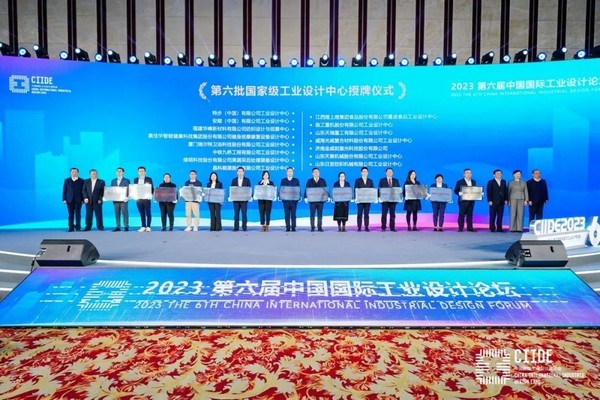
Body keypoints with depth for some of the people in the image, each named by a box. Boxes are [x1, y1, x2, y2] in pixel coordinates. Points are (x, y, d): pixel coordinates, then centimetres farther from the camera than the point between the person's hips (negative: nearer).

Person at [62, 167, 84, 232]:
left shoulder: (81, 181, 5)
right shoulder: (67, 180, 10)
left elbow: (83, 190, 3)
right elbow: (64, 190, 8)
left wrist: (83, 199, -4)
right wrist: (64, 199, 1)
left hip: (78, 200, -1)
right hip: (69, 200, 1)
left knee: (78, 214, -3)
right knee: (71, 214, 1)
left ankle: (78, 227, 4)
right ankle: (71, 227, 4)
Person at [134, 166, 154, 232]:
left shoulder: (149, 179, 3)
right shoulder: (135, 179, 12)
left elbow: (152, 188, 1)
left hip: (146, 199, -3)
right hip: (138, 199, 3)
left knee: (148, 213, -2)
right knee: (142, 214, 6)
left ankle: (148, 227, 2)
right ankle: (143, 227, 9)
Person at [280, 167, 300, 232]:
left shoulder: (296, 180, 9)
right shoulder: (283, 180, 11)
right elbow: (281, 189, 6)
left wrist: (299, 197, -7)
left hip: (294, 200, -1)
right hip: (286, 200, 1)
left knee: (293, 215, -1)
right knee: (287, 215, 0)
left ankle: (293, 227, 3)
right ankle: (287, 228, 4)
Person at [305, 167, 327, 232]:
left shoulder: (323, 181, 11)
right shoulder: (309, 181, 7)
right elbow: (306, 189, 1)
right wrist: (306, 197, -11)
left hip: (321, 200, 1)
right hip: (312, 200, -1)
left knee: (320, 214, 2)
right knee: (312, 214, 0)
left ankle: (320, 227, 6)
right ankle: (312, 227, 4)